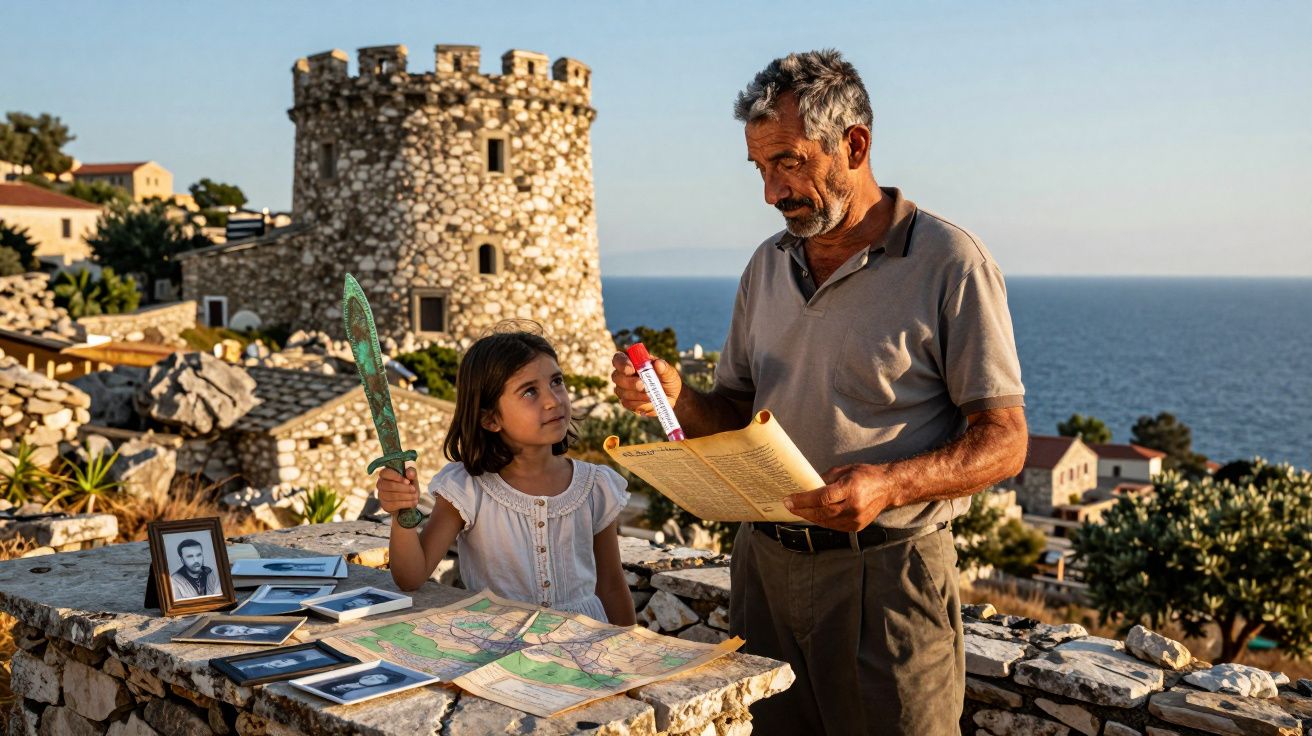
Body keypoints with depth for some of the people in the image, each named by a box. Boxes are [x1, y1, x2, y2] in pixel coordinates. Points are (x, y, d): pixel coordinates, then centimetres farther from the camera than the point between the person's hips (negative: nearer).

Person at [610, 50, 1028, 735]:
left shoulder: (950, 262, -8)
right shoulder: (767, 267, 11)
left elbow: (1004, 441, -10)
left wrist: (889, 484, -26)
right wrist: (677, 397, -7)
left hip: (886, 573, -5)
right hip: (765, 566, 5)